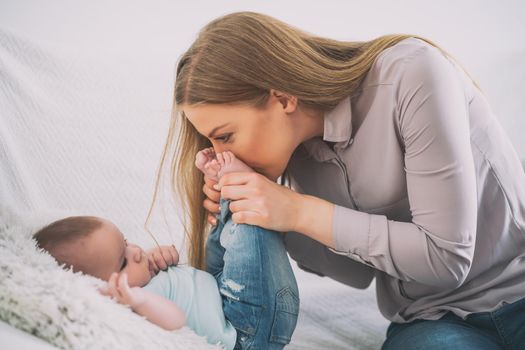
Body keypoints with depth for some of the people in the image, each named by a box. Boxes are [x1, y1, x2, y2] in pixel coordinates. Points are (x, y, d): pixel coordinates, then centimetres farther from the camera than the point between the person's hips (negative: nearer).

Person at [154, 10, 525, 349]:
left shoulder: (410, 74, -22)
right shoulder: (296, 147, -4)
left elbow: (446, 257, -22)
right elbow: (361, 270, 2)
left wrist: (301, 213, -22)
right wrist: (271, 219, -12)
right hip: (431, 318, 3)